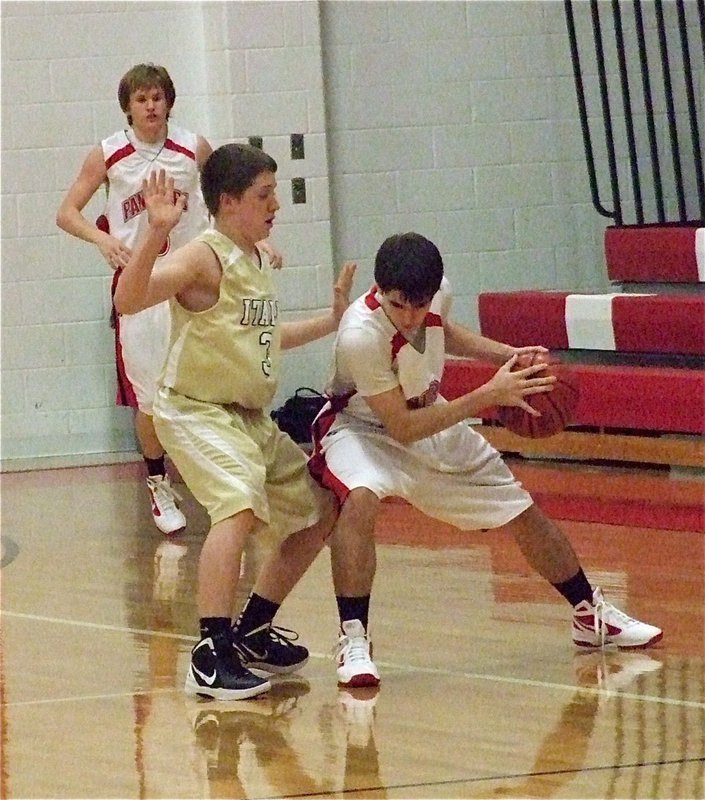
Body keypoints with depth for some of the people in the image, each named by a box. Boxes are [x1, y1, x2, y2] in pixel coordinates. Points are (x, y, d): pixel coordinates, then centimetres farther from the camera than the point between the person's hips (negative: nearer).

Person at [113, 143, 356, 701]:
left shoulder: (258, 260, 10)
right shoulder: (203, 258, -17)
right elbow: (128, 300, -33)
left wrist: (332, 321, 23)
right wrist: (156, 233, -44)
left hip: (252, 417, 10)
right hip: (197, 411, -10)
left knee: (320, 512, 18)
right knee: (240, 507, -32)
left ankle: (253, 632, 29)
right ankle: (212, 656, -34)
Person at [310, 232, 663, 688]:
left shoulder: (438, 294, -19)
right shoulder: (360, 336, -38)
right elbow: (402, 429, -31)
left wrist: (508, 356, -4)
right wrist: (488, 397, -33)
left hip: (433, 421, 6)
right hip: (363, 429, -6)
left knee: (522, 512, 12)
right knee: (360, 499, -39)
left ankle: (591, 614, 35)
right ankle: (353, 640, -29)